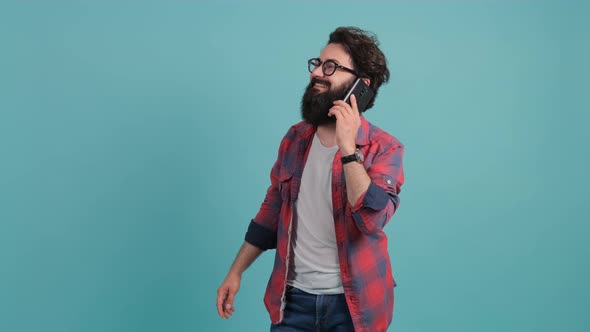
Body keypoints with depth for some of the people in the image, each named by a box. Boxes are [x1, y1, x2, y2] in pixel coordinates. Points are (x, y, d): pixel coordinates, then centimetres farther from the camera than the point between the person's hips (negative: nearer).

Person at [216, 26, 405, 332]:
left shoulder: (384, 148, -11)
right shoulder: (295, 138, 4)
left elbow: (372, 219, -26)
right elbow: (271, 212, 11)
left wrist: (348, 147, -26)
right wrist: (235, 272, 11)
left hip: (351, 303, -3)